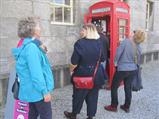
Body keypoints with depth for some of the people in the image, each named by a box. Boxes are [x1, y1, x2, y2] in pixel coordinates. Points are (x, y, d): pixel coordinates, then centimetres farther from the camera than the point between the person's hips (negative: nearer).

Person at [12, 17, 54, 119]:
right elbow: (36, 73, -26)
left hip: (32, 90, 10)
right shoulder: (31, 47, -22)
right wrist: (45, 91, -22)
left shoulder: (26, 45, 10)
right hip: (38, 91, -10)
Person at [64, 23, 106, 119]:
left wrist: (71, 69, 4)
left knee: (78, 96, 14)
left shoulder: (80, 43, -17)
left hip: (82, 74, -3)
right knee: (93, 96, 14)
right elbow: (102, 59, 8)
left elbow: (74, 62, -15)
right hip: (96, 75, 4)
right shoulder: (99, 43, -2)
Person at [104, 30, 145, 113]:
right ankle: (127, 107, 28)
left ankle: (113, 106, 19)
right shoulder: (138, 48, -1)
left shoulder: (126, 42, -18)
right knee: (128, 88, 16)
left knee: (114, 87, 10)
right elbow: (138, 60, 9)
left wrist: (116, 63, -1)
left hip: (122, 69, -5)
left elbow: (118, 53, -17)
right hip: (132, 70, 6)